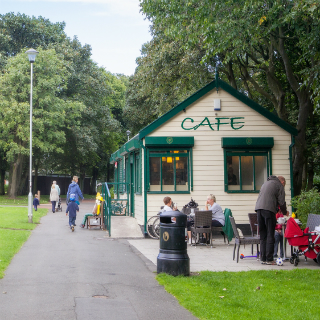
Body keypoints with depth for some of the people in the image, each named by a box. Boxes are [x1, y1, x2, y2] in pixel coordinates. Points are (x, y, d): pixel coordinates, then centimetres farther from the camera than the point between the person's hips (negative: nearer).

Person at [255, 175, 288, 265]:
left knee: (263, 236, 10)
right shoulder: (279, 185, 8)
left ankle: (263, 258, 9)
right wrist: (285, 212, 19)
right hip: (269, 210, -6)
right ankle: (269, 259, -3)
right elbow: (281, 202, 2)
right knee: (270, 235, -2)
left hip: (259, 208, 7)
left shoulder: (266, 183, 30)